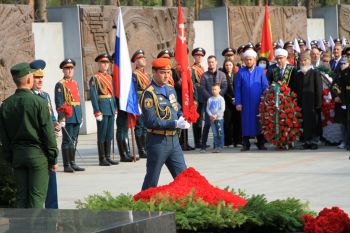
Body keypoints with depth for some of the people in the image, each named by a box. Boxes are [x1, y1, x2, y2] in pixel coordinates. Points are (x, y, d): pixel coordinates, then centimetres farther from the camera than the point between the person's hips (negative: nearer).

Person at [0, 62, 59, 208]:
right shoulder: (39, 102, -12)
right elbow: (48, 133, -10)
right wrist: (53, 159, -3)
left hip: (17, 154, 5)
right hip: (38, 154, -5)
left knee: (21, 195, 10)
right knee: (37, 195, -2)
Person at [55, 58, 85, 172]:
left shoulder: (75, 83, 16)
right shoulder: (60, 85, -6)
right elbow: (59, 103, -12)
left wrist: (81, 116, 18)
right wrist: (62, 118, -17)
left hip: (76, 117, 7)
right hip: (67, 117, -7)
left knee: (74, 141, 11)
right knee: (67, 141, -5)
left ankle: (73, 163, 17)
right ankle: (66, 165, -1)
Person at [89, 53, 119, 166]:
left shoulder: (109, 77, 16)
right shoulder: (95, 78, -7)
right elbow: (93, 96, -12)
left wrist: (115, 108, 15)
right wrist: (97, 112, -17)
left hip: (111, 107, 7)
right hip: (102, 107, -7)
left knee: (109, 134, 9)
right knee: (102, 134, -3)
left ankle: (108, 157, 15)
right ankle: (102, 159, 1)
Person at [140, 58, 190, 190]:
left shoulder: (170, 89, 10)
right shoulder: (149, 94, -14)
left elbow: (178, 109, 22)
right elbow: (150, 121, -20)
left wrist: (181, 118, -2)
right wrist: (175, 124, -23)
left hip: (173, 139, 7)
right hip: (157, 141, -7)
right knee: (151, 181, 3)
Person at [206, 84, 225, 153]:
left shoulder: (221, 99, -3)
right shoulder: (210, 99, 8)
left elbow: (222, 109, -9)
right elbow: (207, 108, 6)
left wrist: (216, 116, -14)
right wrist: (211, 115, -10)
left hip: (219, 118, -3)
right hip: (212, 118, 3)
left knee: (220, 133, -2)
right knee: (215, 133, 5)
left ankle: (220, 146, 3)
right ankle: (216, 146, 9)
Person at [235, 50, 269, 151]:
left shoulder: (260, 71, 5)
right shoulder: (241, 72, 4)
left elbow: (265, 86, 5)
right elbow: (237, 88, 4)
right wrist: (238, 103, -3)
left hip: (258, 103, 0)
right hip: (246, 103, 0)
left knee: (259, 122, 2)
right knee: (246, 123, 1)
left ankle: (261, 143, 10)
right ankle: (246, 144, 7)